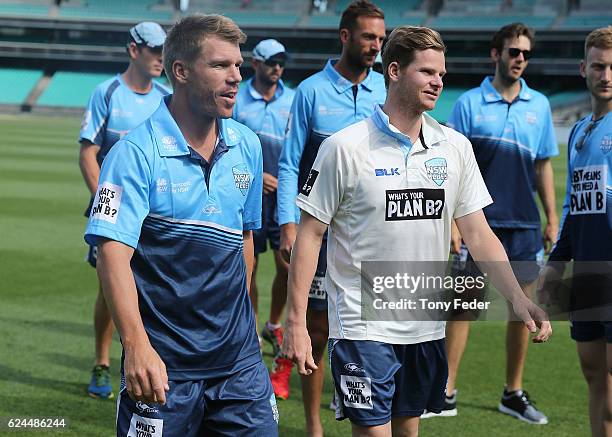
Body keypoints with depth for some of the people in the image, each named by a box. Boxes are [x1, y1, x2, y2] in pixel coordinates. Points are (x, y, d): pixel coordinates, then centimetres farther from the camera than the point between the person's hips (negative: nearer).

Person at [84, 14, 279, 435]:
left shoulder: (248, 146, 8)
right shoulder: (136, 152, -12)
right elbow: (113, 254, -20)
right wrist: (137, 346, -30)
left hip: (239, 358, 5)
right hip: (164, 364, -5)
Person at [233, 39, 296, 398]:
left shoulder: (293, 100, 5)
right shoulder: (236, 101, 0)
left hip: (286, 194, 1)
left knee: (288, 264, -5)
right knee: (248, 267, 5)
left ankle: (275, 325, 20)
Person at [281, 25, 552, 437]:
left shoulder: (456, 147, 4)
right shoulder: (345, 147, -9)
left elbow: (478, 233, 6)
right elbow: (310, 235, -6)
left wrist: (518, 296, -8)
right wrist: (296, 322, -10)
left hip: (426, 327, 5)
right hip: (363, 328, -5)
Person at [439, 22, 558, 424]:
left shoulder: (539, 105, 7)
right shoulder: (469, 103, -2)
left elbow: (543, 166, 13)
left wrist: (553, 219, 9)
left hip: (524, 224, 3)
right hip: (478, 221, -3)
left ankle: (514, 393, 19)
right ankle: (447, 393, 6)